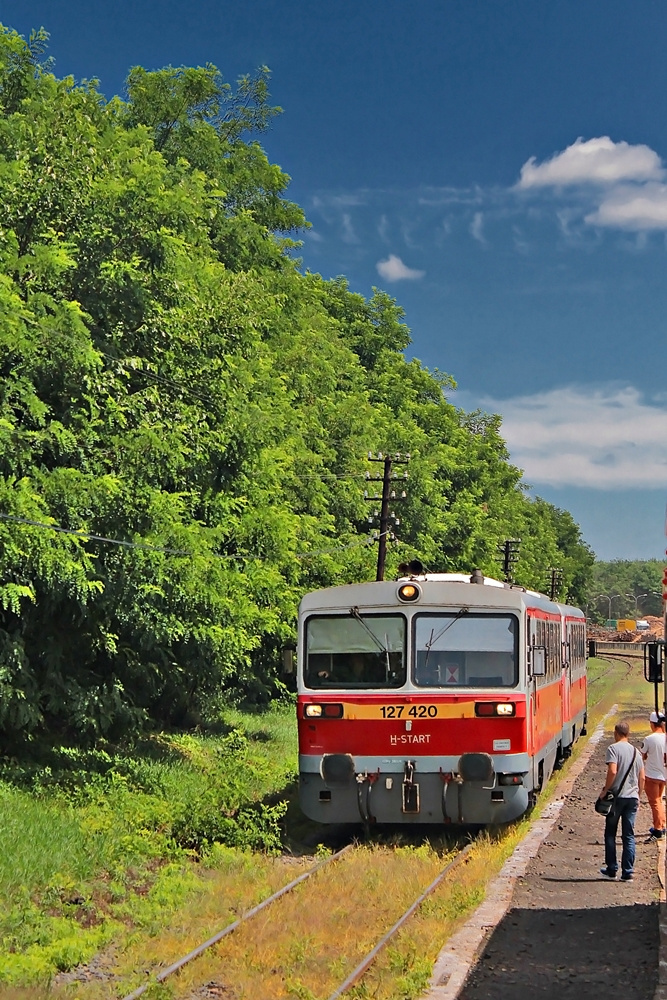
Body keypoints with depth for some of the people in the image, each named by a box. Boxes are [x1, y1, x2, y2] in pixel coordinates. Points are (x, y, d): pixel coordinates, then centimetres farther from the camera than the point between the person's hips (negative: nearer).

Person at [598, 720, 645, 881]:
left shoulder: (613, 748, -8)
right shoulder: (636, 752, 10)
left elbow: (612, 771, -20)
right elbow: (642, 778, 11)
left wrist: (605, 790, -10)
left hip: (616, 796, -4)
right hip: (632, 797, 4)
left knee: (610, 834, 9)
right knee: (629, 836, 6)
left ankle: (611, 869, 12)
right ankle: (628, 872, 4)